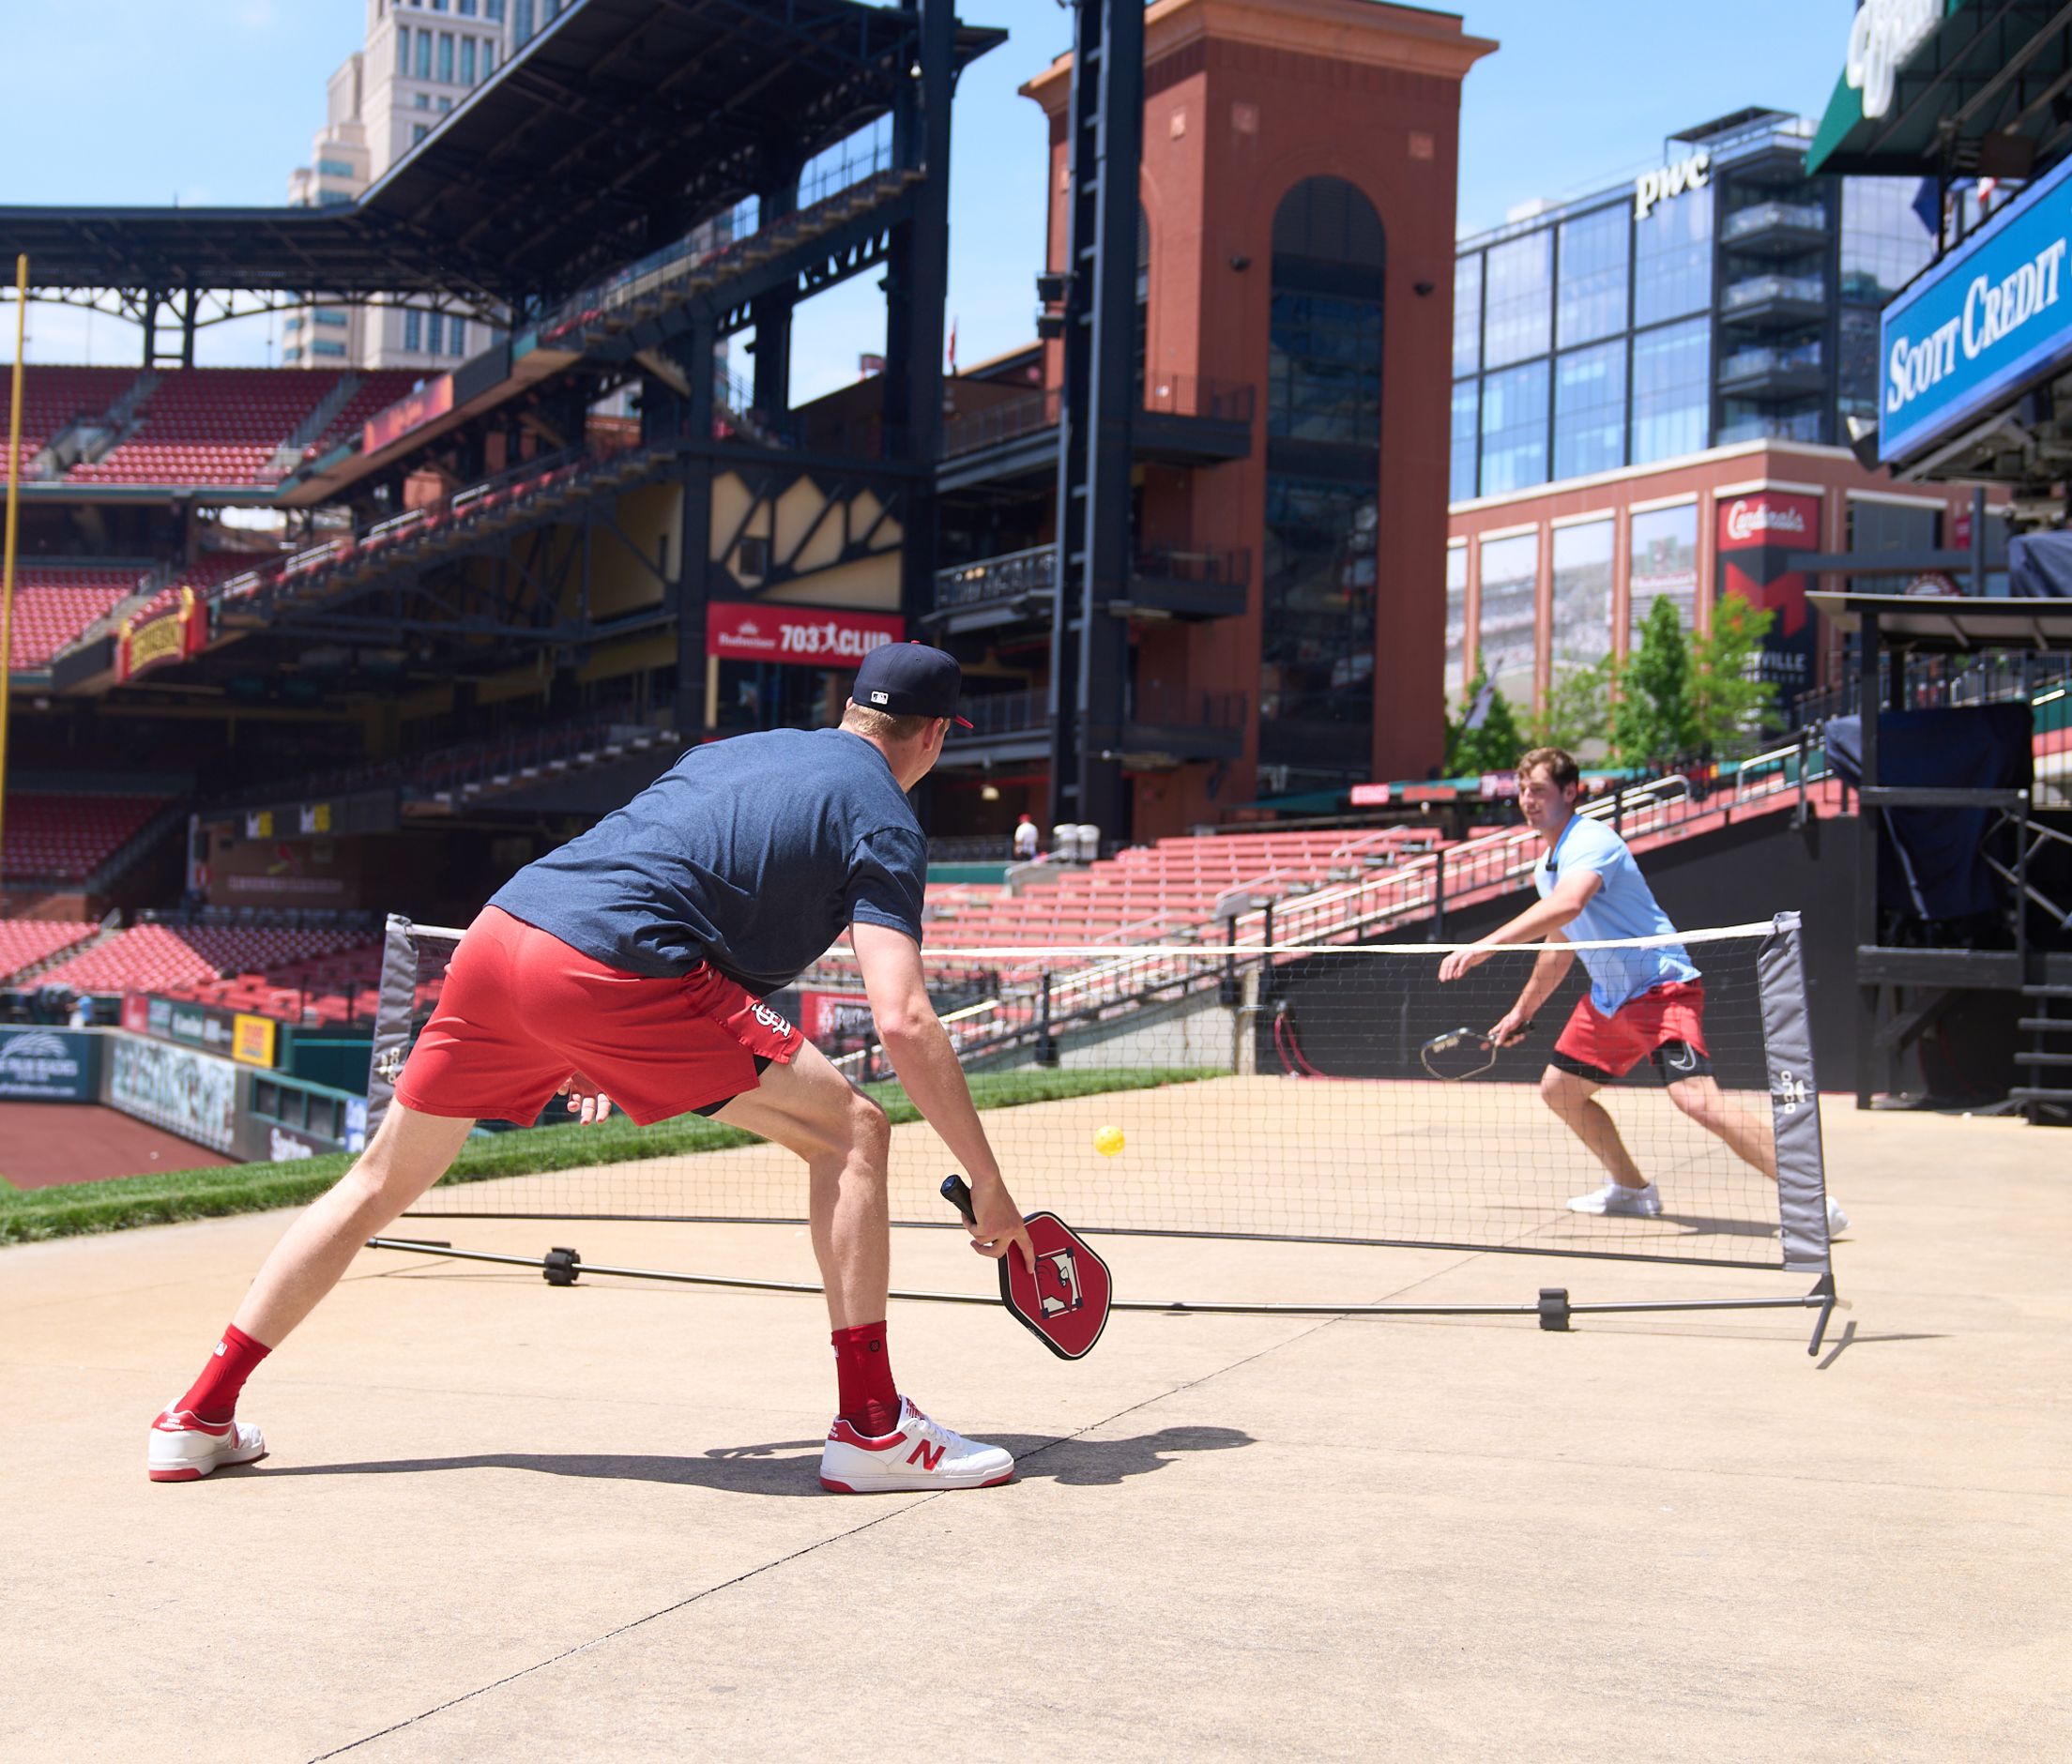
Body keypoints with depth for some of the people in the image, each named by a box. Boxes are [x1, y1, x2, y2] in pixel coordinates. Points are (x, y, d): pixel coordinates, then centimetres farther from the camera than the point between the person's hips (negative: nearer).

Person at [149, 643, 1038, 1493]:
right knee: (851, 1132, 4)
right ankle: (872, 1426, 1)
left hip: (493, 935, 7)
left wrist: (597, 1050, 41)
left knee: (378, 1183, 21)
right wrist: (988, 1185, 0)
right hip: (610, 971, -7)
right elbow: (903, 1021, -5)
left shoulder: (730, 750, 29)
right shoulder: (885, 821, 7)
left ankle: (200, 1415, 27)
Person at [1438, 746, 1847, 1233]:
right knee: (1558, 1088, 15)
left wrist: (1484, 946, -42)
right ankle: (1632, 1189, 31)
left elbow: (1567, 906, -38)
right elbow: (1559, 947, 28)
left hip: (1662, 987, -10)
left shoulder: (1591, 841, -18)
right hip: (1607, 997, 10)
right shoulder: (1545, 867, 13)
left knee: (1697, 1098, -26)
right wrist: (1521, 1012, 34)